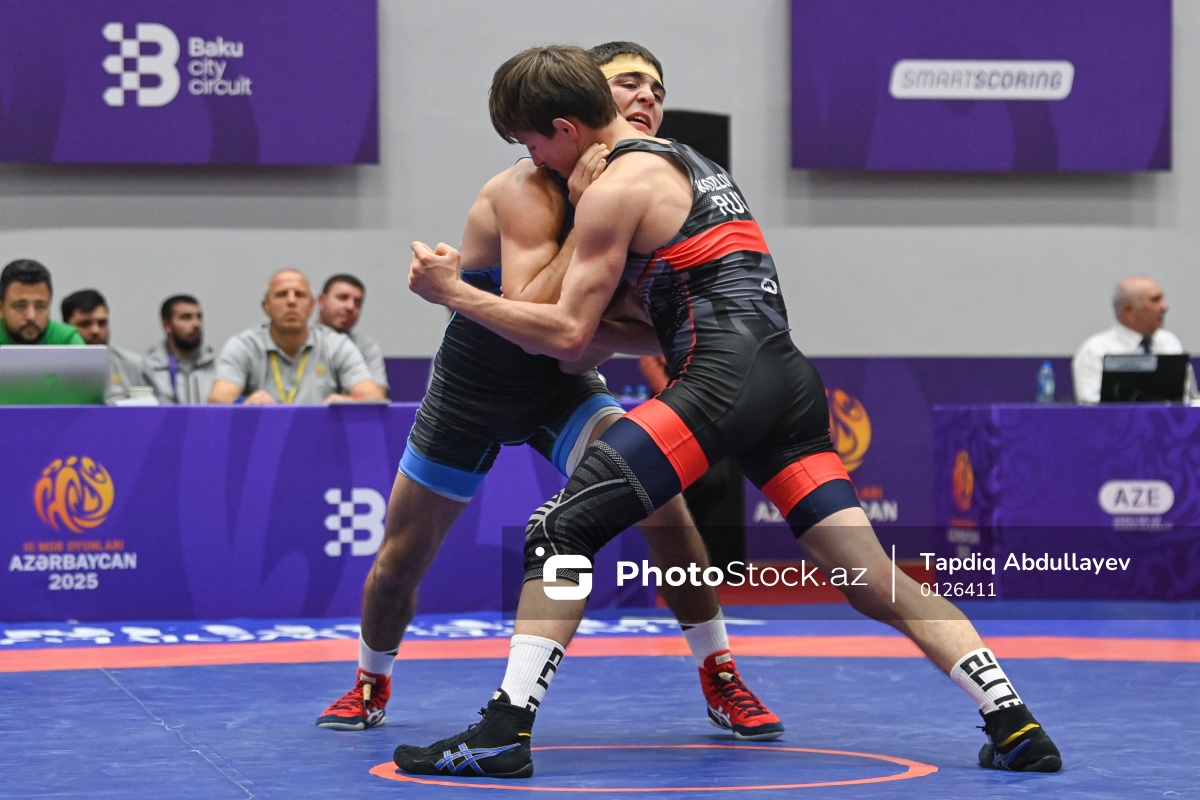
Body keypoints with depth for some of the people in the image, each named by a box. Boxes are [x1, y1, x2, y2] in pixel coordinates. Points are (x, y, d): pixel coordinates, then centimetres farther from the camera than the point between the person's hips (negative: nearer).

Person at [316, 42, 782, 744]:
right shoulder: (530, 191, -27)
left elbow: (659, 330, -11)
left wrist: (595, 331, -32)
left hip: (559, 385, 3)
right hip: (472, 389, -3)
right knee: (402, 557, 7)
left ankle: (722, 681, -9)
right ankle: (372, 684, 39)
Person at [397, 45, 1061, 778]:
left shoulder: (616, 187, 0)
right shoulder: (689, 161, 27)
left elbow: (567, 334, -2)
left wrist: (454, 293, 4)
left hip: (725, 381, -9)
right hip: (791, 381, 9)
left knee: (560, 530, -6)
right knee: (874, 583, 5)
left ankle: (504, 733, -15)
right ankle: (1014, 724, -3)